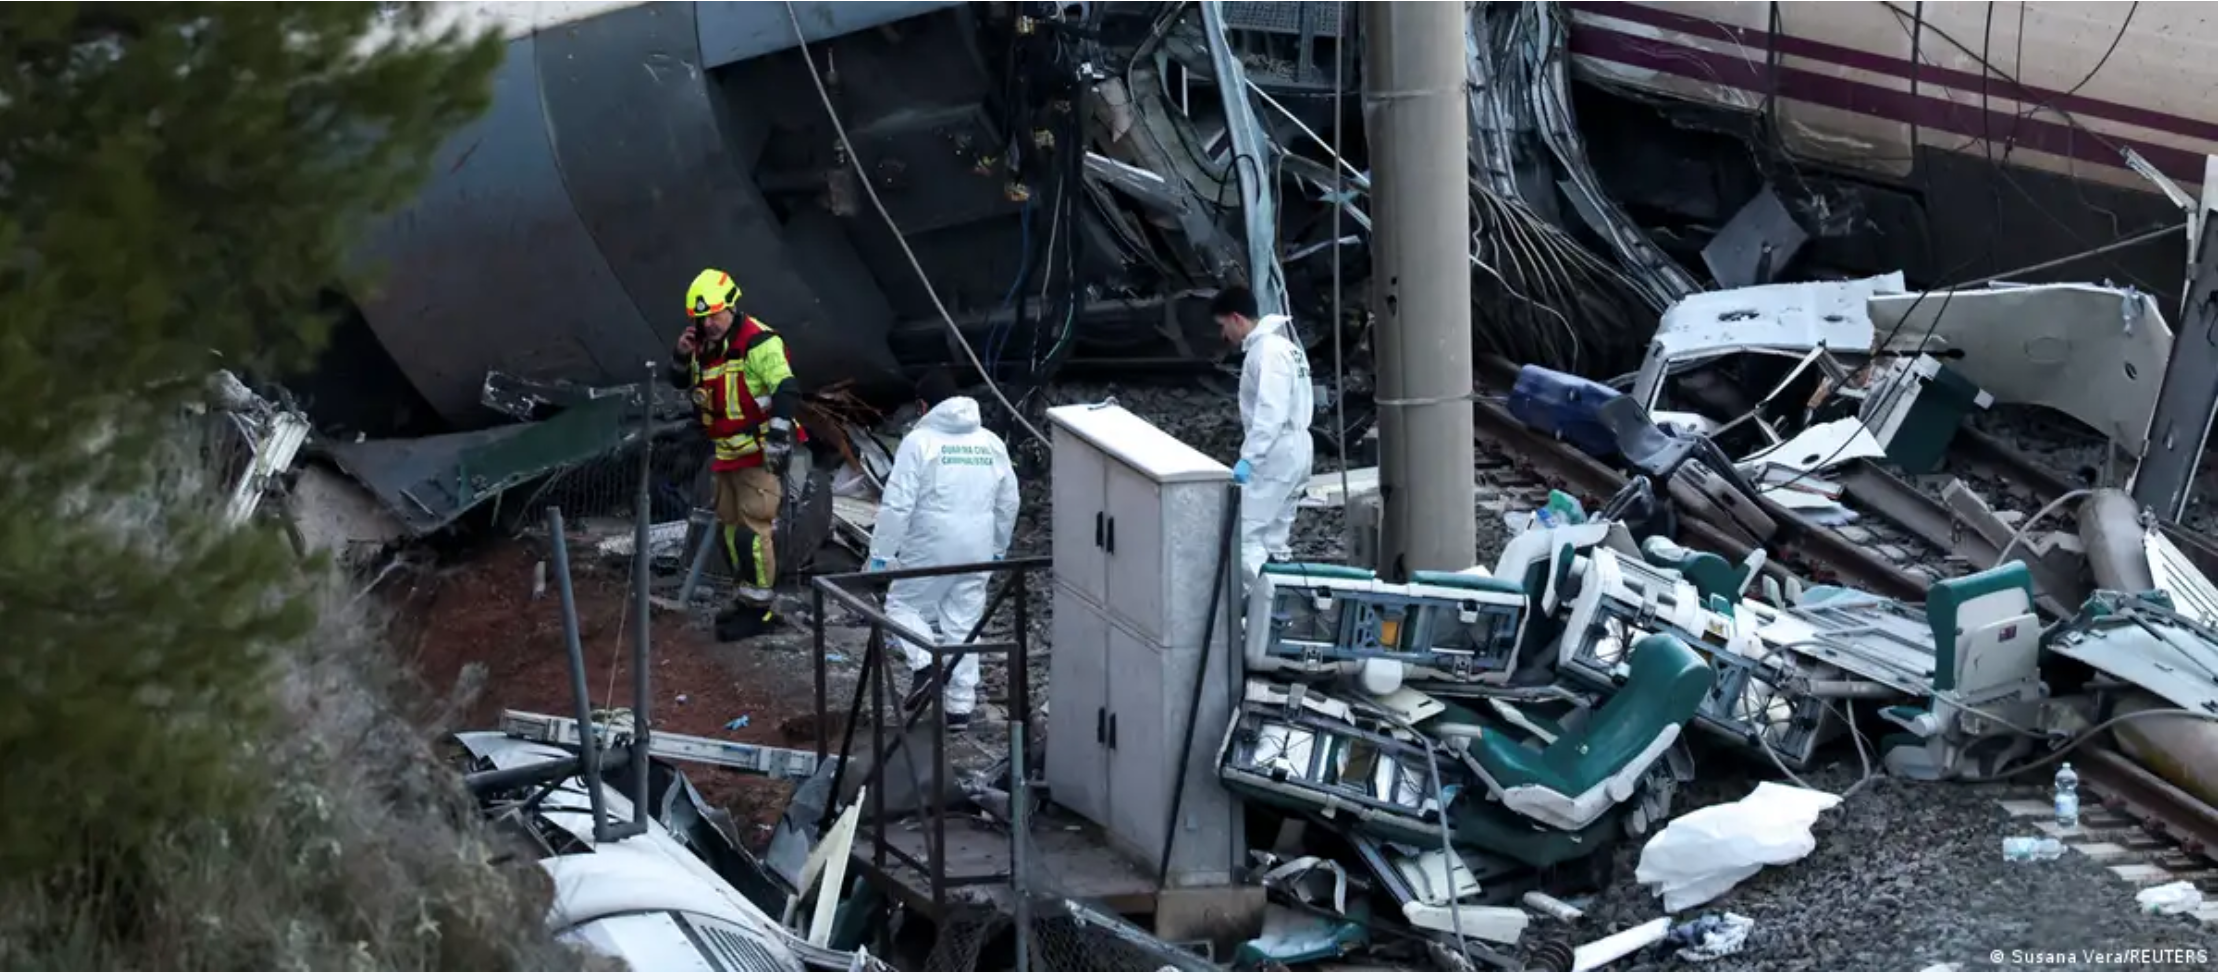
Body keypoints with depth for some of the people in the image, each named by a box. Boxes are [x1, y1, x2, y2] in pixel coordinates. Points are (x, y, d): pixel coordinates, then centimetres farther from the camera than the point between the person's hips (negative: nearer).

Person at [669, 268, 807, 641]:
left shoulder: (759, 342, -17)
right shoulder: (707, 345, 11)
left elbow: (787, 390, -24)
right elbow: (681, 383, 24)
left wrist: (779, 436, -29)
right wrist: (683, 355, 3)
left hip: (758, 454, -9)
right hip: (726, 455, 9)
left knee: (752, 530, -10)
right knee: (729, 528, 16)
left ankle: (759, 608, -5)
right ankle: (745, 598, 26)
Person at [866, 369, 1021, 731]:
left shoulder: (919, 441, -10)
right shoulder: (991, 443, 8)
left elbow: (897, 504, -14)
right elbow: (1009, 503, 14)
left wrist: (881, 553, -9)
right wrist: (998, 548, 26)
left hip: (929, 551, -5)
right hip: (977, 552, 5)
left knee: (903, 605, 14)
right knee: (963, 624, 11)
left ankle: (924, 663, -10)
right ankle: (960, 706, 12)